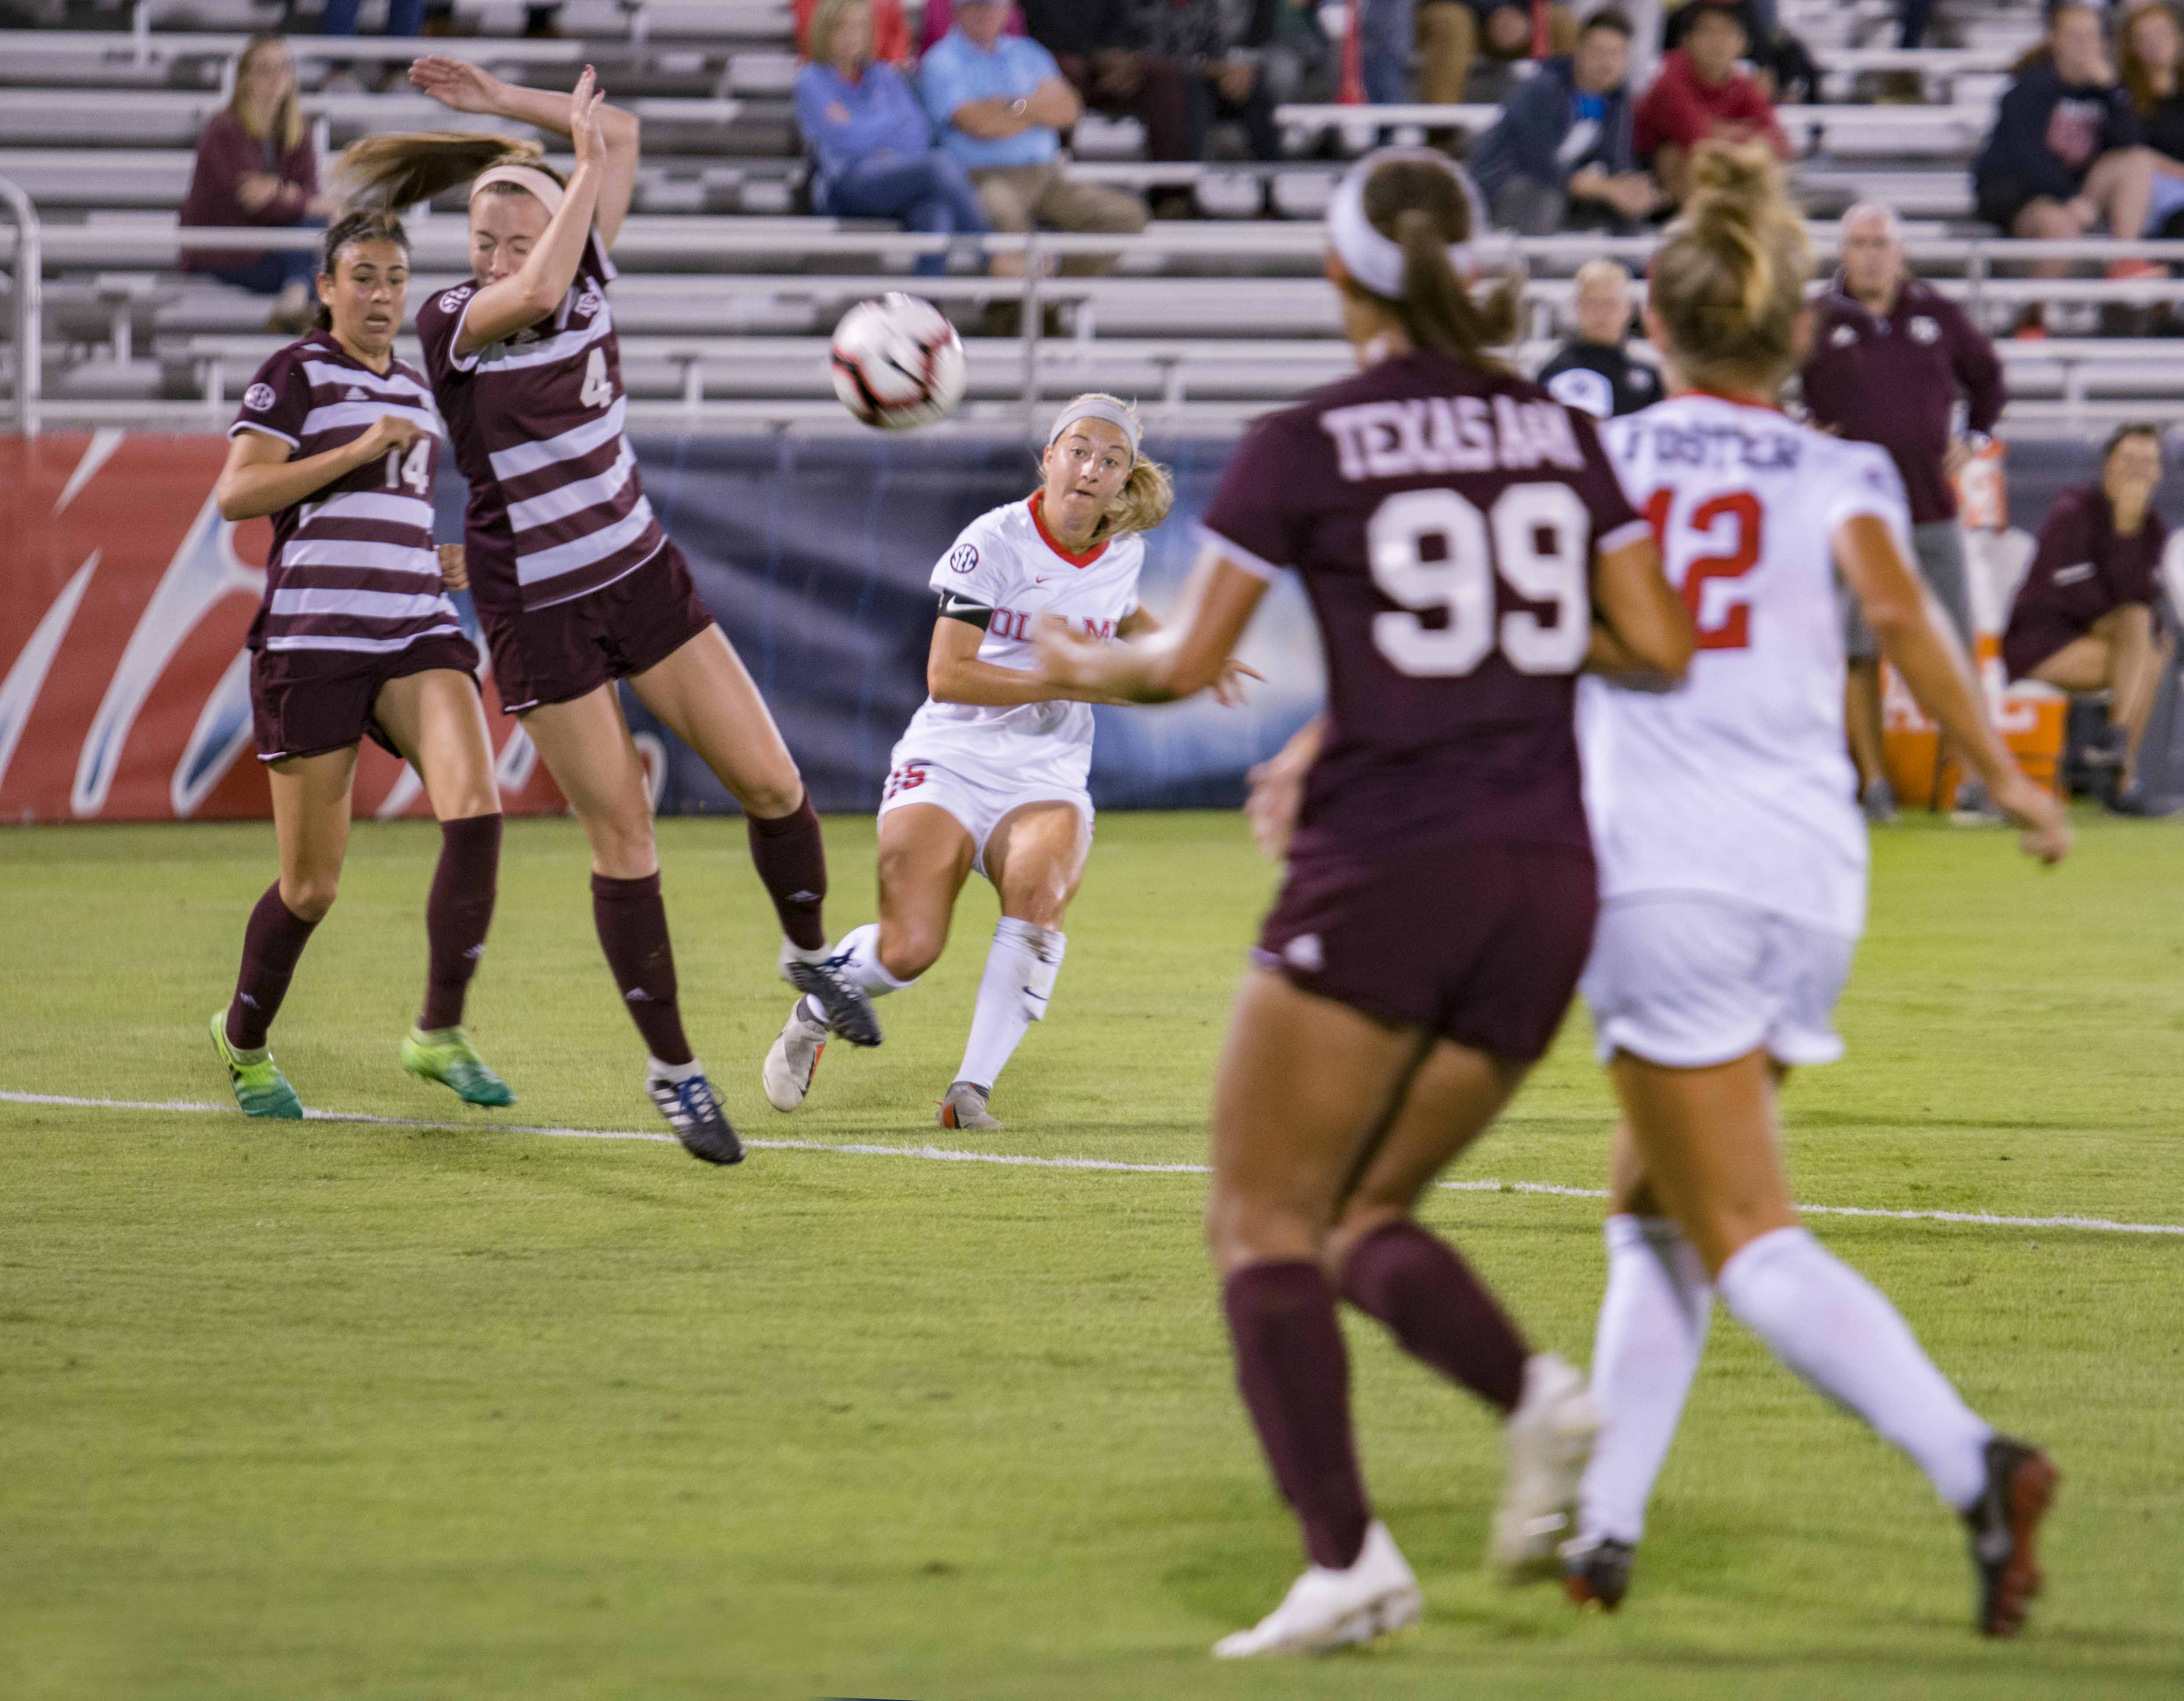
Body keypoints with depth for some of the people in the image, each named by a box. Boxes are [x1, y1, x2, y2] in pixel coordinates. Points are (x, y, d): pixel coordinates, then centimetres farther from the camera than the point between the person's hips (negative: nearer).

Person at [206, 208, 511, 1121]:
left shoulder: (415, 388, 19)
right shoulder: (295, 374, -2)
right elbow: (235, 493, -14)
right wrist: (359, 450, -17)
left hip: (416, 634, 5)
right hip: (311, 644, -5)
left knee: (475, 810, -21)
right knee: (313, 885, -1)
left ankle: (439, 1034, -10)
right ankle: (243, 1041, 26)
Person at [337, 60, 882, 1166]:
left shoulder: (589, 284, 0)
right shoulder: (448, 324, -14)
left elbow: (620, 134, 4)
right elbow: (537, 294, -35)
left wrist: (504, 103, -3)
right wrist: (582, 163, -24)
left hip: (642, 576, 5)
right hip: (537, 611, -5)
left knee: (770, 782, 0)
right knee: (622, 835, -2)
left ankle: (810, 954, 29)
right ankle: (673, 1070, 10)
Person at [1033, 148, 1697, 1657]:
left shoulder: (1304, 448, -4)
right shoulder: (1559, 431, 9)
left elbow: (1185, 665, -4)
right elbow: (1662, 648, 6)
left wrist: (1076, 663, 16)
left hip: (1385, 875, -5)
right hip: (1550, 881, 5)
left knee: (1263, 1220, 2)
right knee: (1369, 1218, 18)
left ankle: (1346, 1558, -14)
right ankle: (1534, 1392, -11)